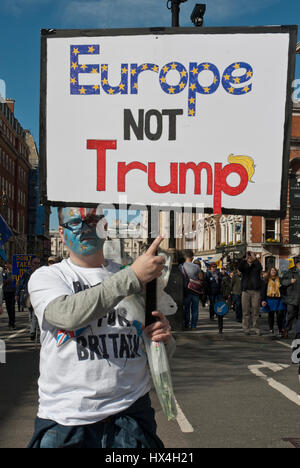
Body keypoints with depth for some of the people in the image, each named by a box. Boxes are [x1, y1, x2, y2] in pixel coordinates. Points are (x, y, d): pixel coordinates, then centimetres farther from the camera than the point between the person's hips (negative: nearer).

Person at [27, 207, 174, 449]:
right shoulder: (46, 277, 1)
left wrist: (164, 337, -9)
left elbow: (159, 352, 15)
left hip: (131, 413, 3)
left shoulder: (128, 274, 10)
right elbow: (68, 314, -23)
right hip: (65, 418, -3)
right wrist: (133, 278, -26)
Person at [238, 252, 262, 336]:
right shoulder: (244, 266, 9)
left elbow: (260, 268, -16)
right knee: (246, 311, 1)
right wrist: (245, 259, -21)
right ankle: (246, 329, 5)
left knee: (256, 311, 1)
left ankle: (257, 328, 7)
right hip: (246, 290, 1)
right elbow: (239, 268, -13)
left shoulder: (256, 266, 7)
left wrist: (255, 258, -20)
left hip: (256, 291, 0)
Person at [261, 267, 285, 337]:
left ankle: (280, 330, -2)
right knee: (270, 314, 7)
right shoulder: (267, 280, 8)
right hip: (269, 299, 0)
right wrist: (263, 300, -5)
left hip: (278, 299, 0)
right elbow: (263, 290, 5)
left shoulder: (279, 280, 11)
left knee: (280, 314, -8)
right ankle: (271, 328, 19)